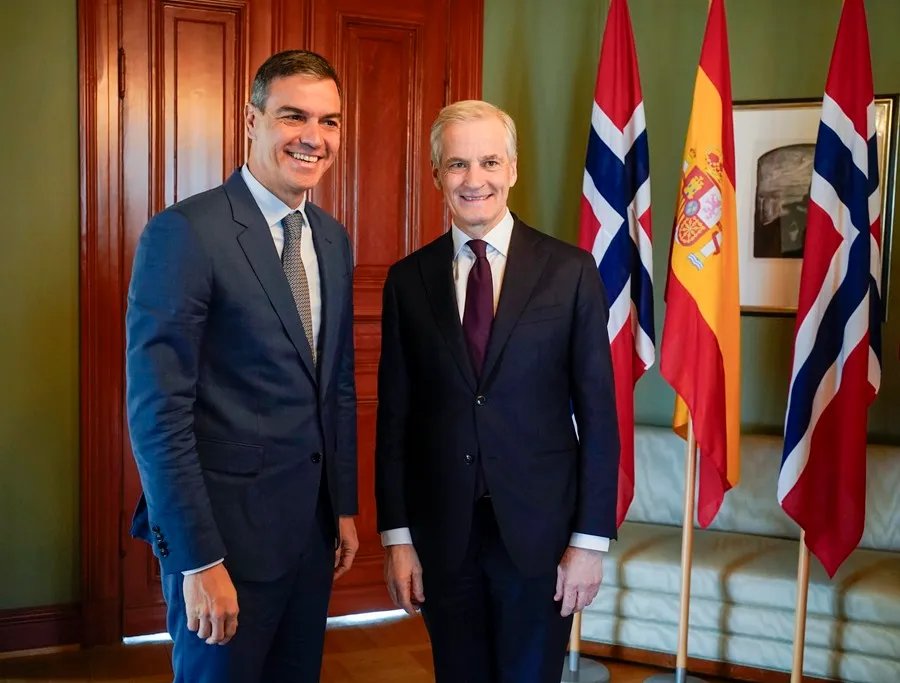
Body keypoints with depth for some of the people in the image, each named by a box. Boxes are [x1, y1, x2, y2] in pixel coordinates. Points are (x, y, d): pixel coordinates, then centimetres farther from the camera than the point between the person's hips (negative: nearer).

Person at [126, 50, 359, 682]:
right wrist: (198, 561, -18)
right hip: (227, 533, -7)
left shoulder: (333, 239, 7)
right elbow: (157, 413, -18)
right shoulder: (184, 233, -16)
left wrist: (345, 507, 14)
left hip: (312, 526, 7)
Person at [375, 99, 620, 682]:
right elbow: (395, 415, 3)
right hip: (441, 532, 2)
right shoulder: (408, 280, 1)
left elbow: (597, 412, -4)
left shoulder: (570, 271, -4)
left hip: (539, 528, -1)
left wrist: (591, 538, -6)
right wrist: (397, 536, 1)